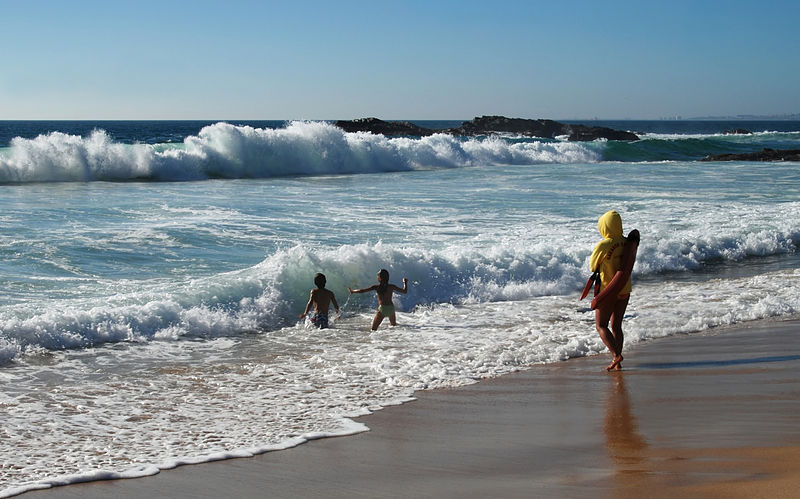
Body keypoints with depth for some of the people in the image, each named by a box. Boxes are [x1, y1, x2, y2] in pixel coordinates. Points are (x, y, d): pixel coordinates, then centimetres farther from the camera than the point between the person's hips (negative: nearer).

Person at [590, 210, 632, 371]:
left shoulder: (603, 245, -20)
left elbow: (592, 266, -5)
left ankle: (616, 354, -13)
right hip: (625, 290, 6)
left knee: (601, 325, 5)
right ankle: (617, 363, 12)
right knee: (616, 326, 13)